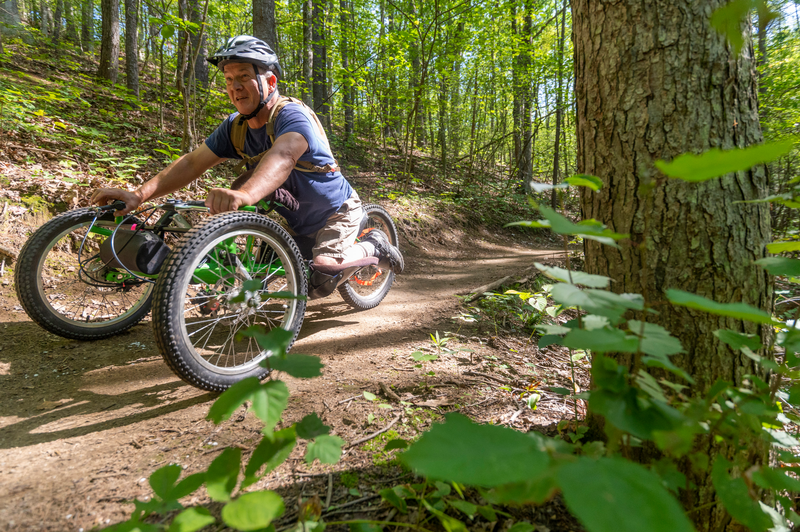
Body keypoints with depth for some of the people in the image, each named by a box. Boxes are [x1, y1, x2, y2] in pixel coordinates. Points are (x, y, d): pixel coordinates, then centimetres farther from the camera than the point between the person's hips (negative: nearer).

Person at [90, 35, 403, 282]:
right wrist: (140, 194, -25)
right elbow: (192, 162, -10)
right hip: (294, 220, 8)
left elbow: (283, 157, -48)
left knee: (322, 264, -27)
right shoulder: (235, 127, -4)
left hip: (336, 212, -7)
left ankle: (373, 246, 0)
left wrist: (243, 195, -68)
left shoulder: (293, 116, -27)